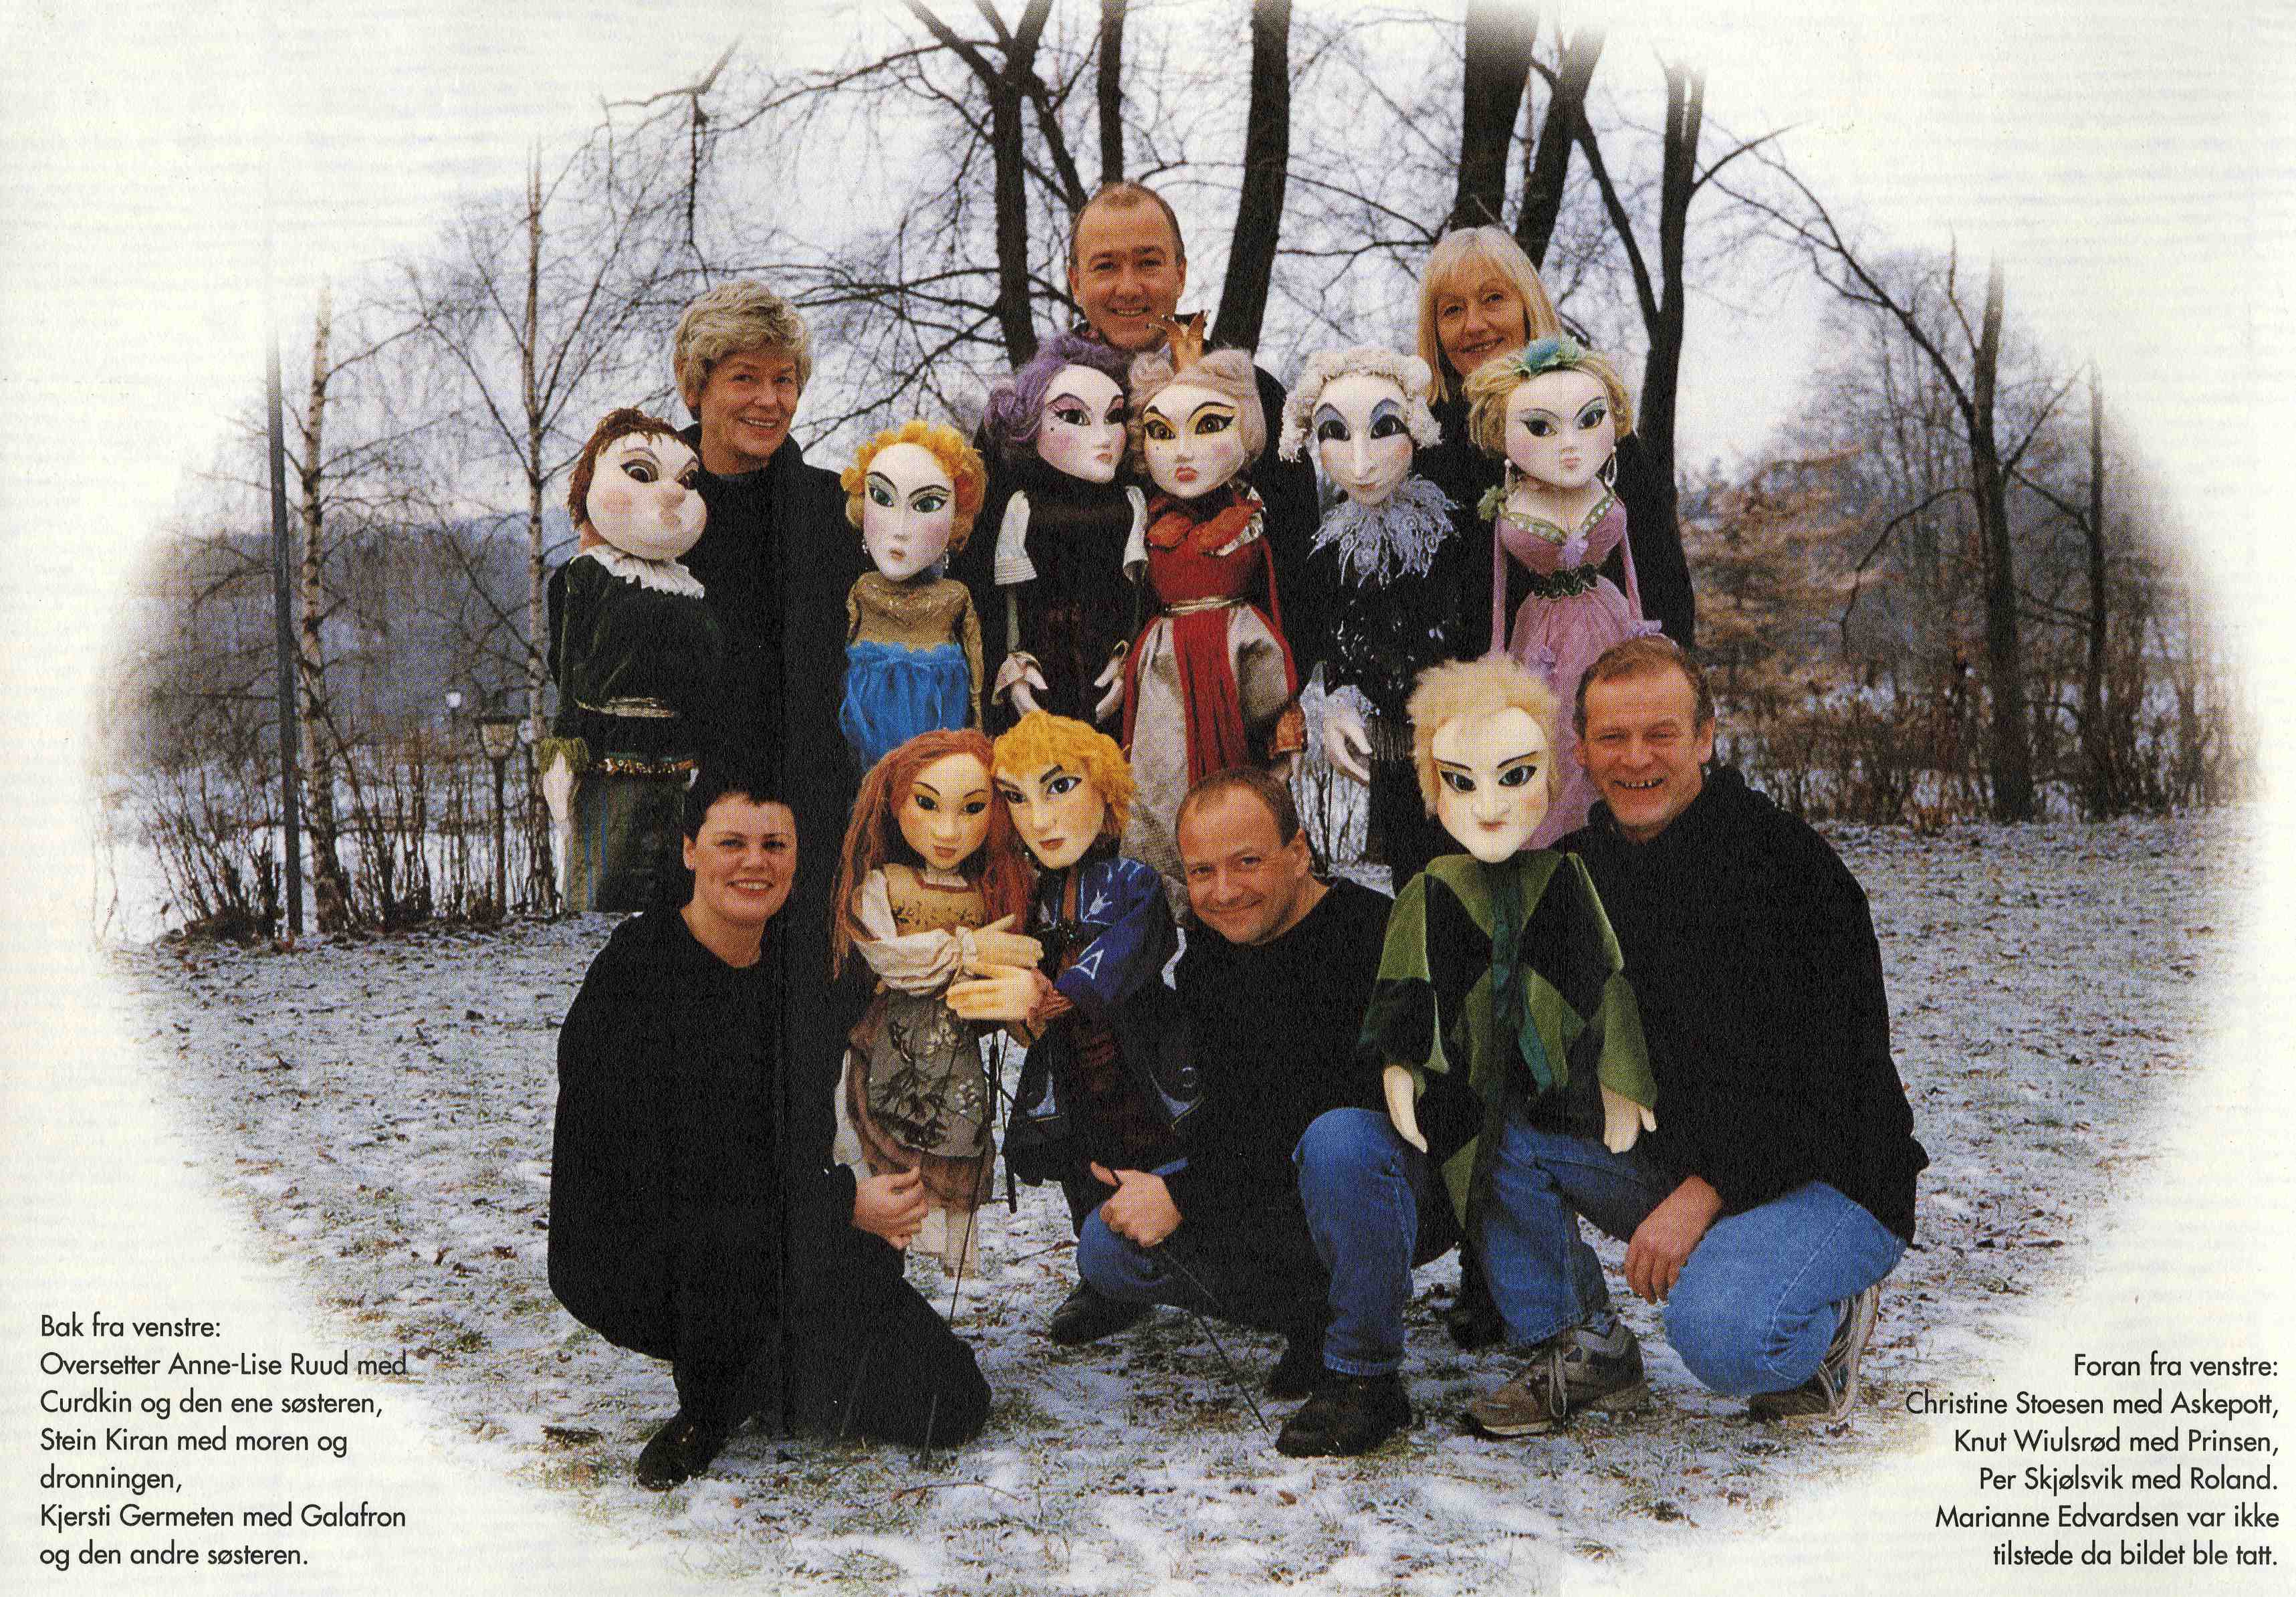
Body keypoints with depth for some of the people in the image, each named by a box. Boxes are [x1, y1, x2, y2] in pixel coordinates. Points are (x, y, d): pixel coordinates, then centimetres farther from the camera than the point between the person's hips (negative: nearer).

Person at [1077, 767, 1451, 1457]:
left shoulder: (1371, 933, -23)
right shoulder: (1206, 960, 3)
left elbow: (1320, 1111, -28)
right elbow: (1228, 1108, 6)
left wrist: (1184, 1195, -26)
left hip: (1407, 1185, -7)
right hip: (1274, 1197, 7)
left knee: (1337, 1139, -40)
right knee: (1108, 1250, -8)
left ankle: (1366, 1375, -20)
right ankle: (1318, 1322, 7)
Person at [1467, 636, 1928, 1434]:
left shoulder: (1790, 863, -16)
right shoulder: (1579, 865, 3)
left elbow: (1828, 1075, -19)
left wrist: (1705, 1192, -25)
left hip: (1826, 1180, -6)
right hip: (1669, 1159, 6)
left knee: (1718, 1332, -34)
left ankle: (1827, 1323, 3)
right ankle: (1585, 1346, 2)